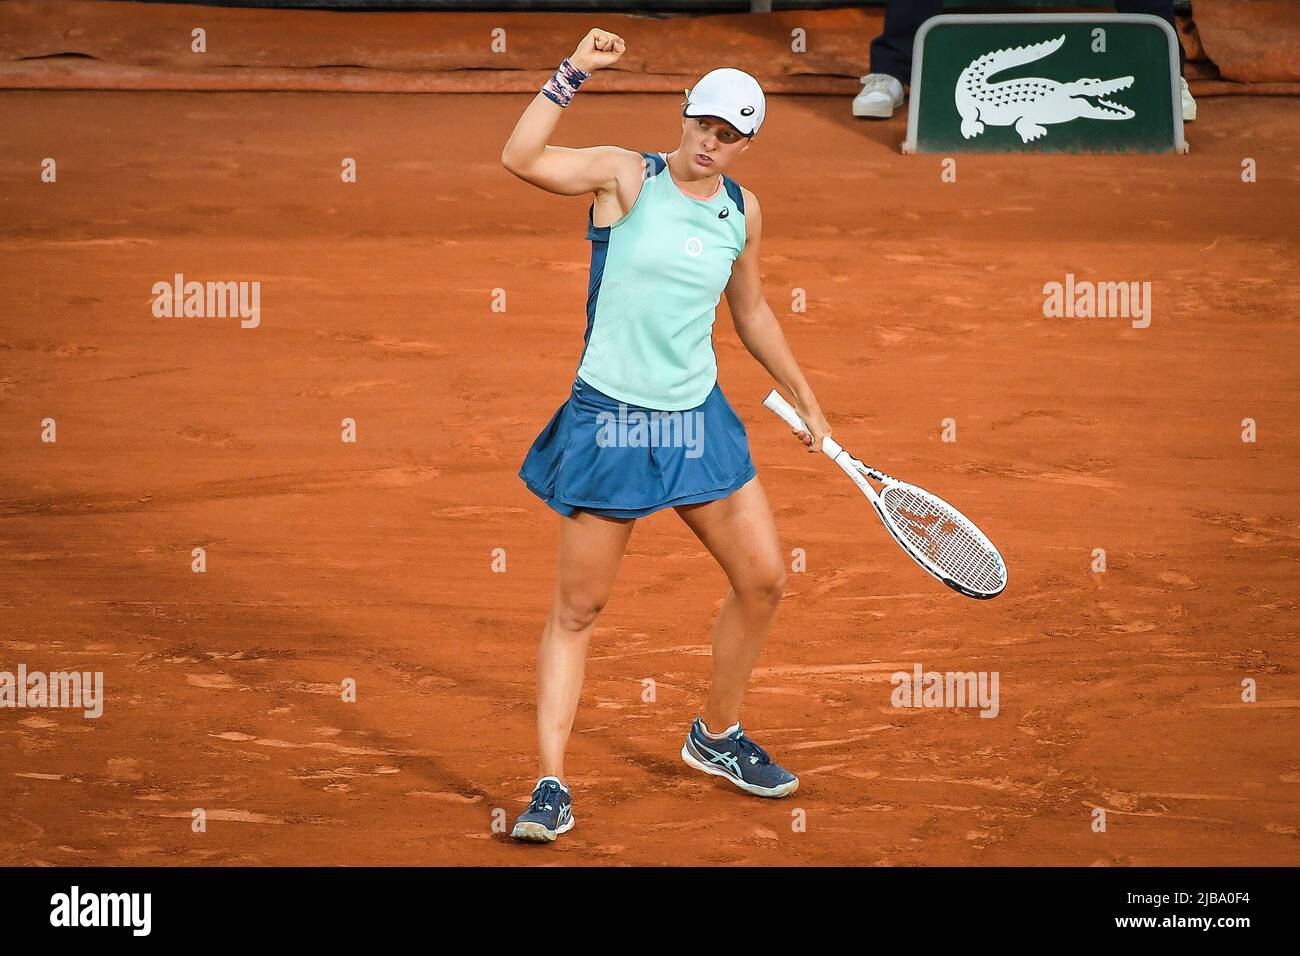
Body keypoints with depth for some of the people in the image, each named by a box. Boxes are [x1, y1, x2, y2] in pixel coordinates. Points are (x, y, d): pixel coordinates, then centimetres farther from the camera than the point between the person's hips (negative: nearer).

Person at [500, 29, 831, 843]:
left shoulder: (742, 210, 6)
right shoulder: (625, 176, -9)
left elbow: (751, 310, 22)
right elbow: (520, 158, -25)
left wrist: (805, 399, 27)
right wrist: (574, 73, -29)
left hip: (698, 417, 5)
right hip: (610, 418, -5)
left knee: (764, 579, 8)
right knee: (578, 608, -2)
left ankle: (717, 737, 31)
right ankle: (552, 786, 5)